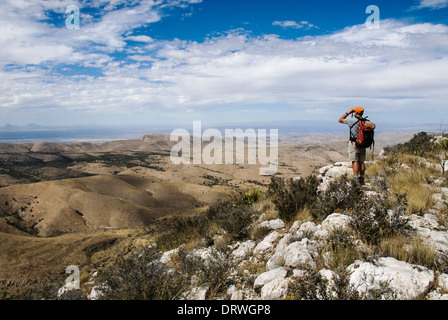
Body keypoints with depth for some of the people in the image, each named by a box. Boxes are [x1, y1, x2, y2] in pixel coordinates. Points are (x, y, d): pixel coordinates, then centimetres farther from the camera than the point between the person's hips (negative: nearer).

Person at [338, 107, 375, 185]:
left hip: (353, 144, -5)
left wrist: (348, 113, 6)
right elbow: (373, 126, -17)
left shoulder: (352, 120, -12)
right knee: (361, 162, 10)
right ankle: (362, 179, 15)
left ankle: (356, 179, -10)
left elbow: (340, 120, 0)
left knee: (355, 161, -5)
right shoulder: (366, 122, 1)